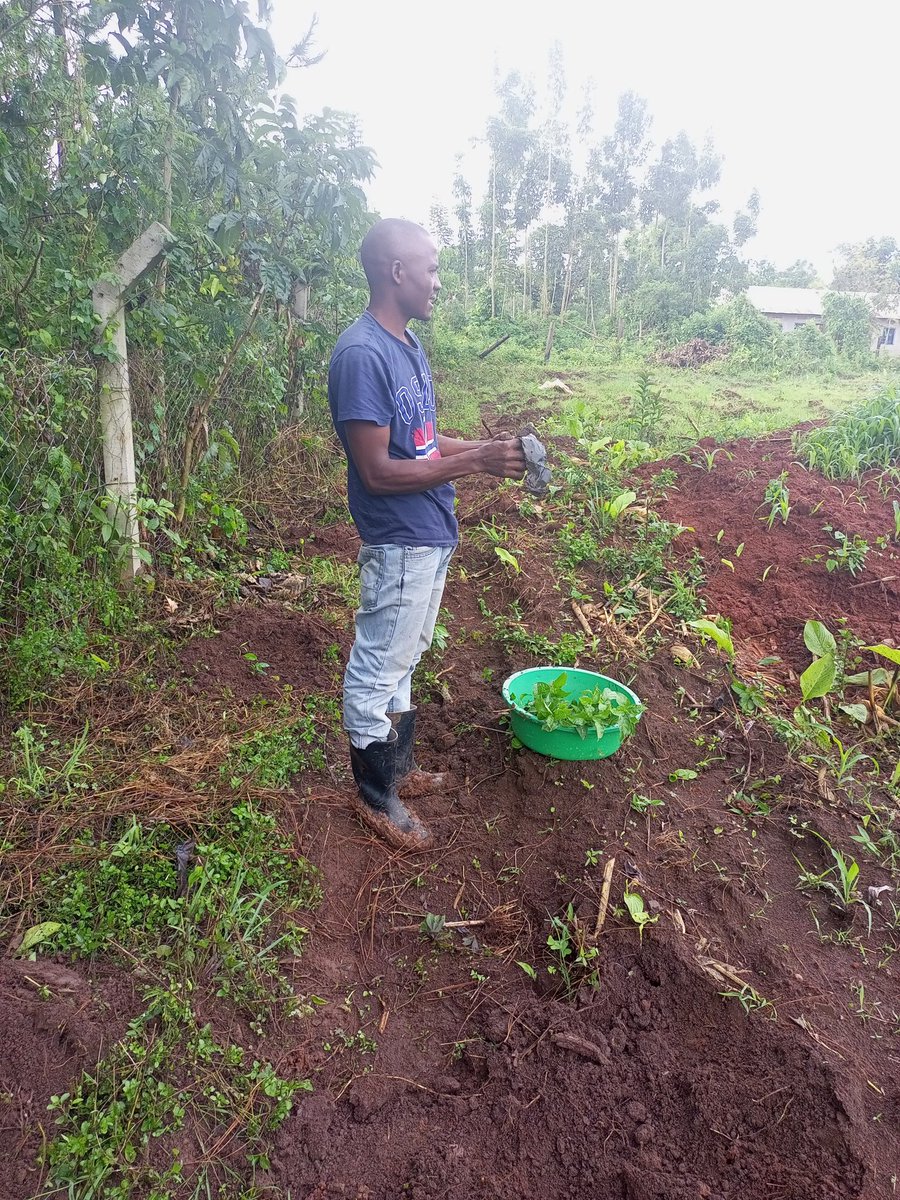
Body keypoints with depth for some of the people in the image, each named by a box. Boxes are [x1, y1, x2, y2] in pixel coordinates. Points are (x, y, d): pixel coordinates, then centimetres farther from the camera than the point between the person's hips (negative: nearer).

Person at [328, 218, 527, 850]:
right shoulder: (361, 354, -20)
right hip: (398, 543, -10)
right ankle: (376, 795, 24)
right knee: (377, 671, 6)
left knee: (403, 661, 21)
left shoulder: (408, 344, 9)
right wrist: (477, 462, -21)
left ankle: (401, 767, 39)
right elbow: (379, 471, -23)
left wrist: (487, 447, 2)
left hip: (431, 535, 10)